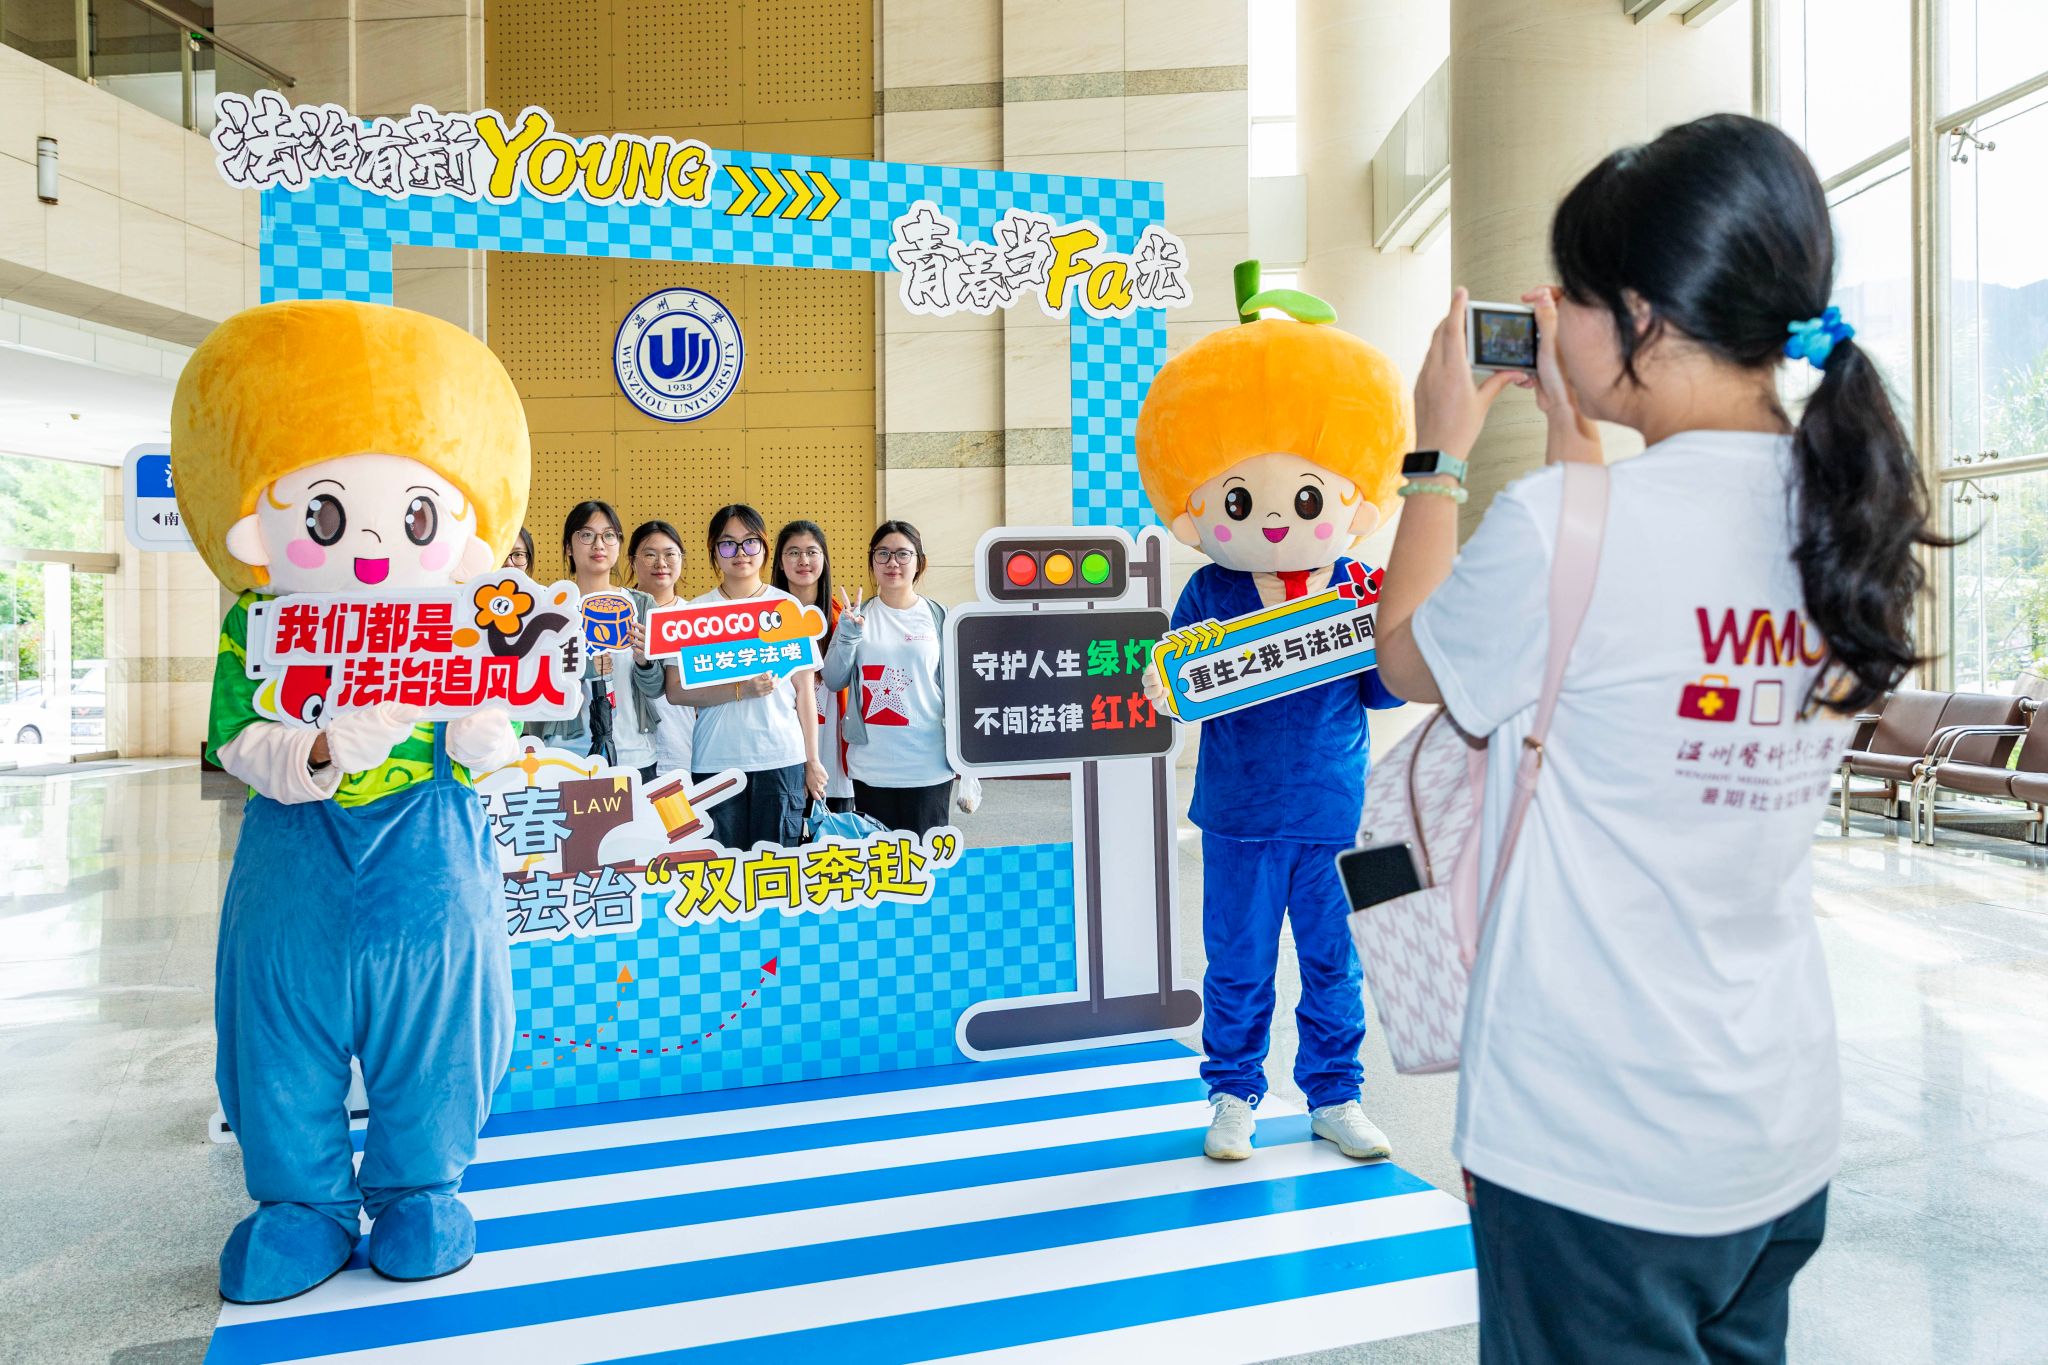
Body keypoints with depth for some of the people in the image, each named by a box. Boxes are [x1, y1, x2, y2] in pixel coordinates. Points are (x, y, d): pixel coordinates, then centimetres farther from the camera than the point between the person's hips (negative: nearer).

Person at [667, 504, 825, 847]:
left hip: (782, 758, 0)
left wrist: (812, 760, 5)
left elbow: (804, 689, 7)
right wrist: (741, 690, -14)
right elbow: (676, 691, -2)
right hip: (716, 761, 0)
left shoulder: (789, 606, 6)